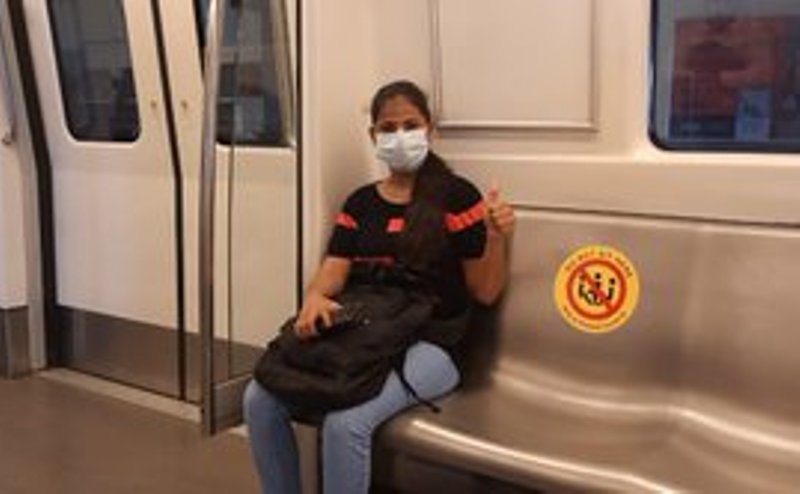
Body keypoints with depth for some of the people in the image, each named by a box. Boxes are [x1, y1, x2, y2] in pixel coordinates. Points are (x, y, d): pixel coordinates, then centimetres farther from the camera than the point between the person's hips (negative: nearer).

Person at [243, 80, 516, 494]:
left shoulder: (456, 196, -1)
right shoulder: (360, 203, 14)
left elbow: (485, 293, -2)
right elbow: (335, 266, 3)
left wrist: (497, 239, -20)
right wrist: (314, 298, -19)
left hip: (430, 346, -5)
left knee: (346, 422, -31)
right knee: (259, 399, -13)